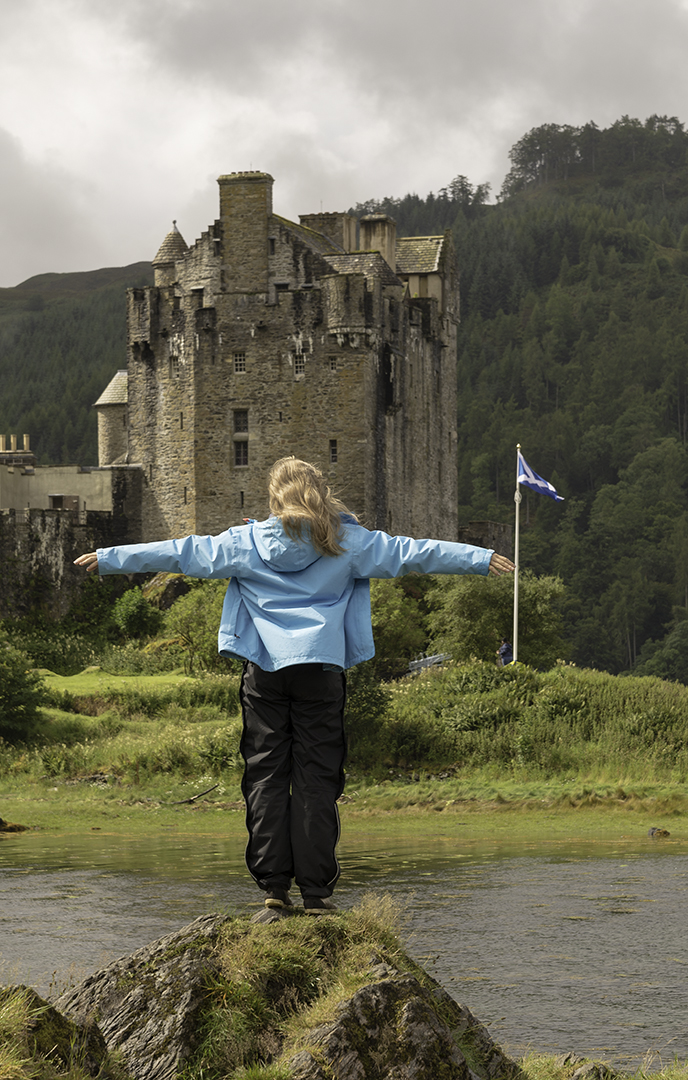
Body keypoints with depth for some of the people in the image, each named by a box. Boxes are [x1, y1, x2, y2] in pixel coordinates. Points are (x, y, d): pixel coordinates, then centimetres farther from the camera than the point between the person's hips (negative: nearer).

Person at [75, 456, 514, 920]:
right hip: (321, 669, 0)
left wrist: (107, 559, 17)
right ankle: (317, 894, -1)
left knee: (266, 777, 4)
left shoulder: (245, 543, 5)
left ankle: (274, 890, -1)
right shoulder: (348, 542, 4)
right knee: (317, 779, 1)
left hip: (265, 672, 0)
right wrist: (482, 559, 13)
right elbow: (410, 553, 7)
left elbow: (180, 553, 9)